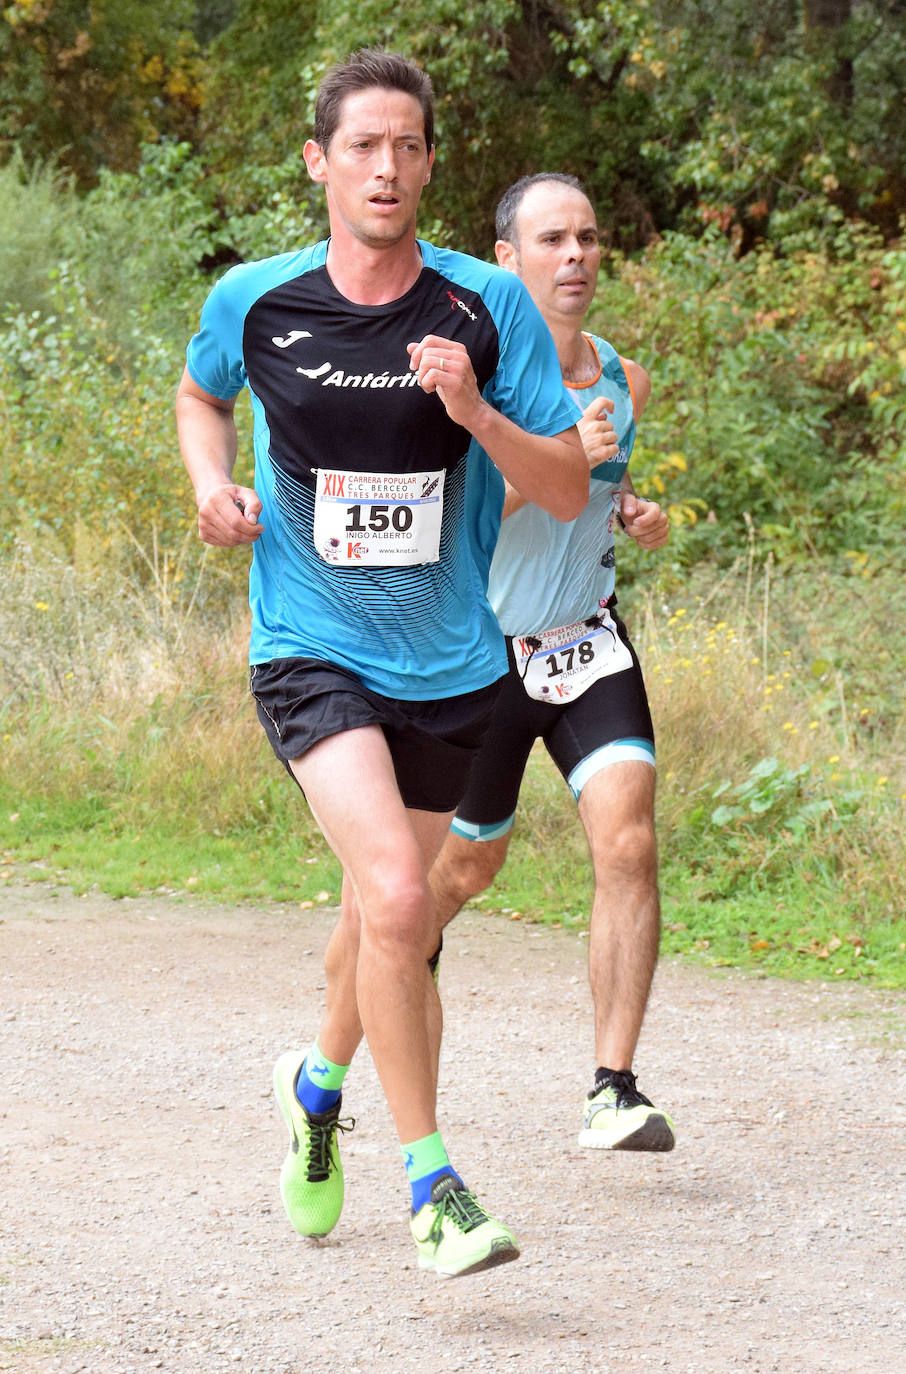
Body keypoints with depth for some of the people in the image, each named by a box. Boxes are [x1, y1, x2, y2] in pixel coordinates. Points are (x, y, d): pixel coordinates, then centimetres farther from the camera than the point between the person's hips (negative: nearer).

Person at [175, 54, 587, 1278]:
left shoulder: (490, 308, -7)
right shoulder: (254, 303, -5)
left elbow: (569, 492, -7)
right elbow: (201, 394, 18)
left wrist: (474, 413, -24)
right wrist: (212, 482, -2)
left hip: (451, 666, 2)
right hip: (312, 654, -2)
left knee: (390, 913, 18)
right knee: (397, 897, -22)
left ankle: (319, 1083, 49)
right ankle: (431, 1182, -11)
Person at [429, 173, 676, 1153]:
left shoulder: (623, 381, 3)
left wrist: (630, 511, 0)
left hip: (589, 647, 3)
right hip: (484, 655, -3)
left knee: (628, 841, -17)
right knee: (465, 869, 10)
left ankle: (612, 1092, -17)